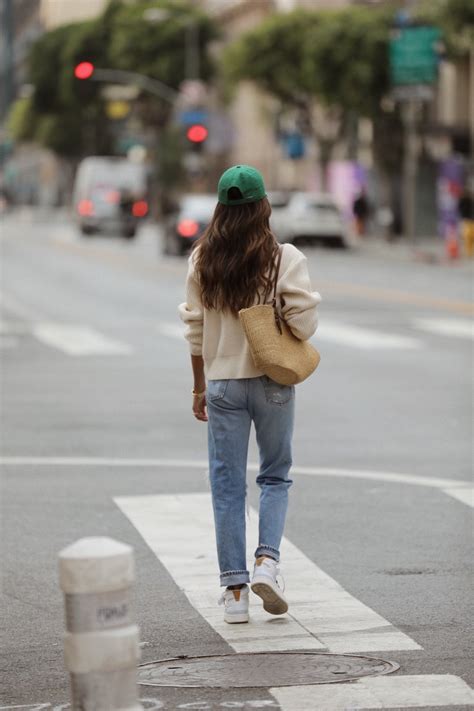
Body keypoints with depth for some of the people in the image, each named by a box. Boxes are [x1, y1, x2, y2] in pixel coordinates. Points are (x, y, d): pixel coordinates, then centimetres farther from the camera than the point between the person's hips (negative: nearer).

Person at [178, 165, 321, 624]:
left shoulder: (201, 261, -1)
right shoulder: (284, 258, -10)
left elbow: (195, 329, 2)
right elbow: (304, 321, -14)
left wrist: (199, 388, 11)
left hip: (223, 384, 2)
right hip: (272, 381, -2)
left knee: (227, 487, 7)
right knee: (275, 476, 16)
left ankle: (234, 591, 7)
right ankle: (267, 561, -4)